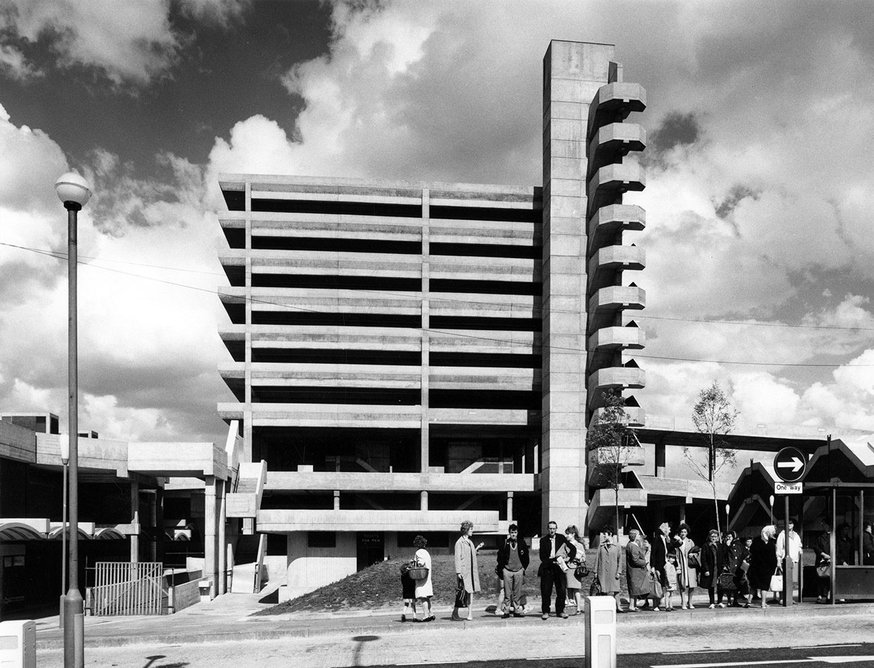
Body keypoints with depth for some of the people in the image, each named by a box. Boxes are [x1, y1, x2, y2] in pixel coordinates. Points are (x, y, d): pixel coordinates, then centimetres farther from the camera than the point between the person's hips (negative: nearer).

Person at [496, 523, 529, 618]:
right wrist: (502, 567, -1)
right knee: (507, 592, -1)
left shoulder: (522, 543, 5)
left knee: (518, 592, 4)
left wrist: (524, 567, 7)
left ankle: (517, 610, 11)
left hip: (519, 570, 2)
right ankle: (506, 611, 3)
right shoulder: (505, 543, -1)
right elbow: (500, 556, 4)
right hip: (507, 570, -1)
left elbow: (526, 556, 12)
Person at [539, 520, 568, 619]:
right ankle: (545, 612, 11)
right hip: (547, 568, -1)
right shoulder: (543, 540, 2)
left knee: (562, 590, 0)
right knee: (546, 591, -1)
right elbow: (542, 557, -3)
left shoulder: (561, 538, 6)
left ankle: (560, 611, 14)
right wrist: (552, 561, -17)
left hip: (559, 567, 1)